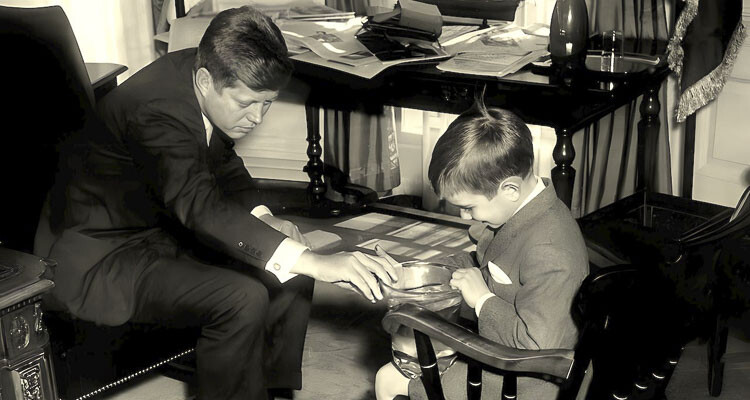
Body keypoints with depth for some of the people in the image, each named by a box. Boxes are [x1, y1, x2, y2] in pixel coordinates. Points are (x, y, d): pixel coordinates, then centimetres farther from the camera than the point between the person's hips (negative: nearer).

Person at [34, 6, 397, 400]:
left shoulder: (204, 73, -5)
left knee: (289, 272, -4)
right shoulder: (157, 108, -32)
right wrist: (312, 262, -50)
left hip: (166, 226, 9)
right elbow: (200, 206, -43)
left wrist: (262, 217, -9)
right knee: (242, 300, -28)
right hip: (102, 257, -9)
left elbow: (223, 163, 11)